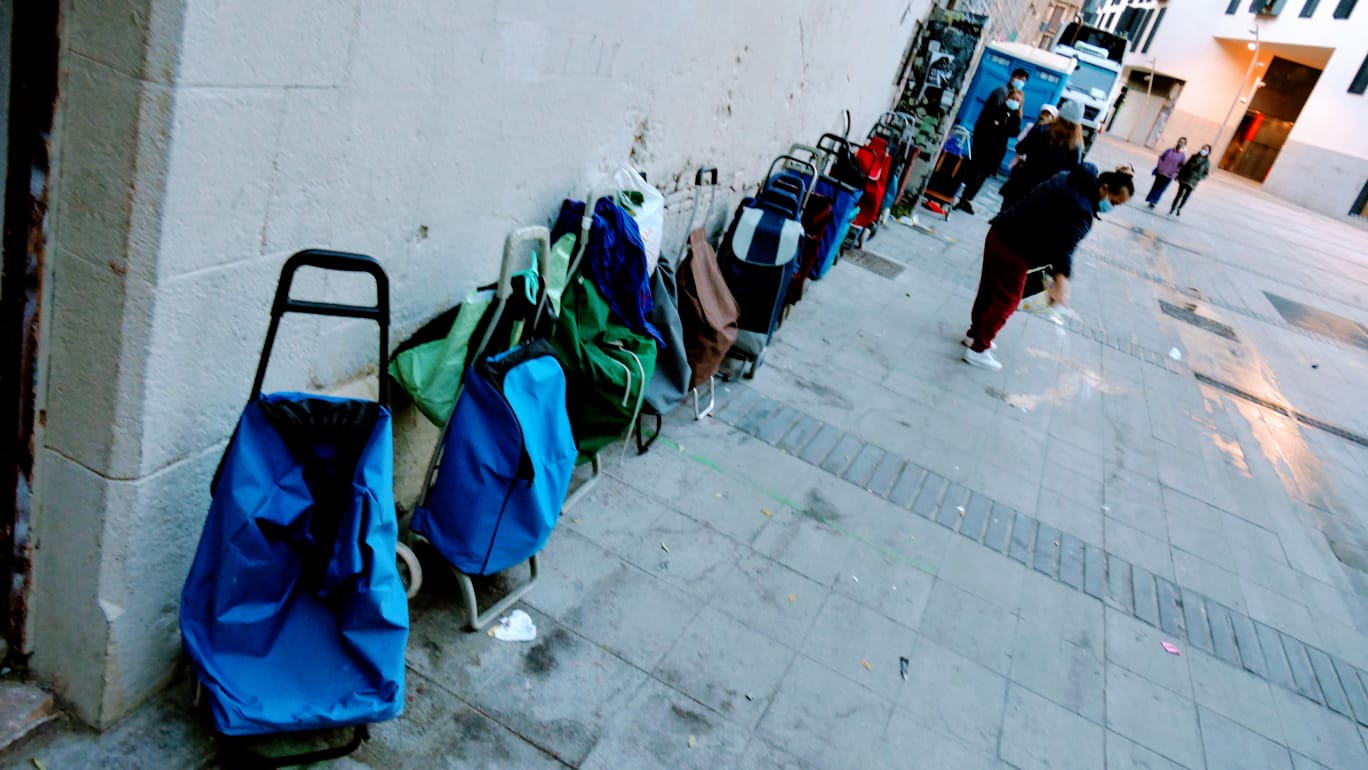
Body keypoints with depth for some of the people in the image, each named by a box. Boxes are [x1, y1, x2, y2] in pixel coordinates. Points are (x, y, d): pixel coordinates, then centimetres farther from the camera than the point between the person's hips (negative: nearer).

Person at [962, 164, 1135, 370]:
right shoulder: (1082, 211, -20)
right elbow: (1065, 247, -32)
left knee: (989, 289, 22)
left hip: (999, 233, 10)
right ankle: (978, 349, 13)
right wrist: (1061, 283, -42)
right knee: (1006, 301, 4)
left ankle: (975, 333, 39)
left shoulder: (1068, 178, 10)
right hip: (1014, 250, -9)